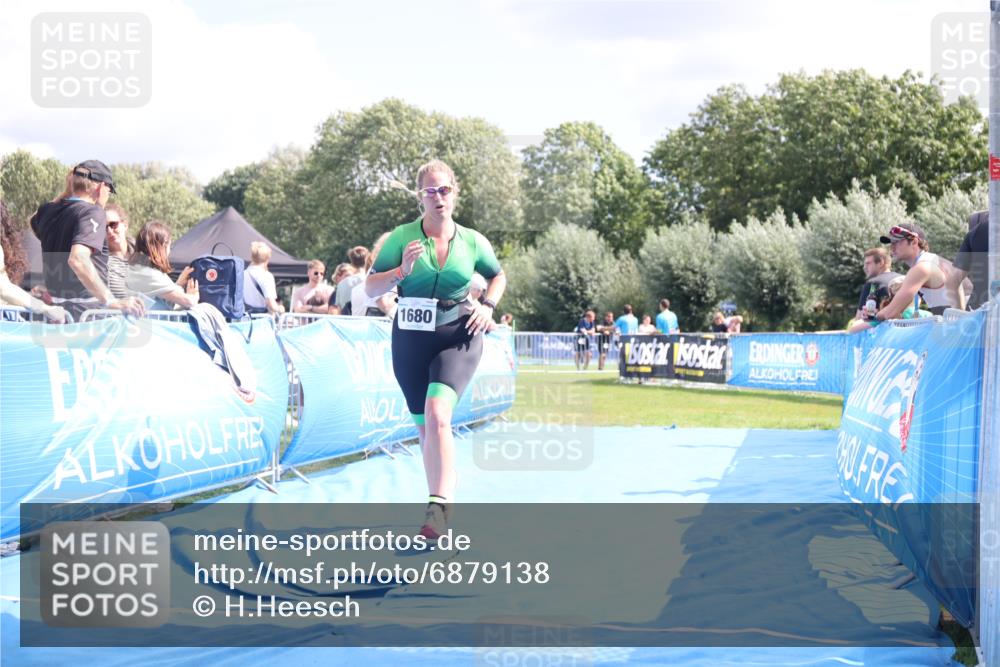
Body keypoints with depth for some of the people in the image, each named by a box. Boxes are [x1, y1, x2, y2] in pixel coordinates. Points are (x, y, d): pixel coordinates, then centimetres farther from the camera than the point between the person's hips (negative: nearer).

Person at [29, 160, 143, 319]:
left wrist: (67, 192, 26)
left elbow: (35, 220, 38)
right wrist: (112, 302, -32)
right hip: (86, 310, -8)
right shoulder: (92, 212, -12)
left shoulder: (48, 212, 10)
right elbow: (78, 258, -29)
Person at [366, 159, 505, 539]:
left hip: (457, 337, -2)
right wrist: (401, 271, -17)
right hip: (410, 338, 2)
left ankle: (439, 507, -28)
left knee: (437, 414, -24)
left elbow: (498, 275, 20)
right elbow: (371, 288, 0)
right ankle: (441, 503, 25)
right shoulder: (402, 237, -2)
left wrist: (488, 306, 2)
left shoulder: (473, 242, 1)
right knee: (424, 426, 10)